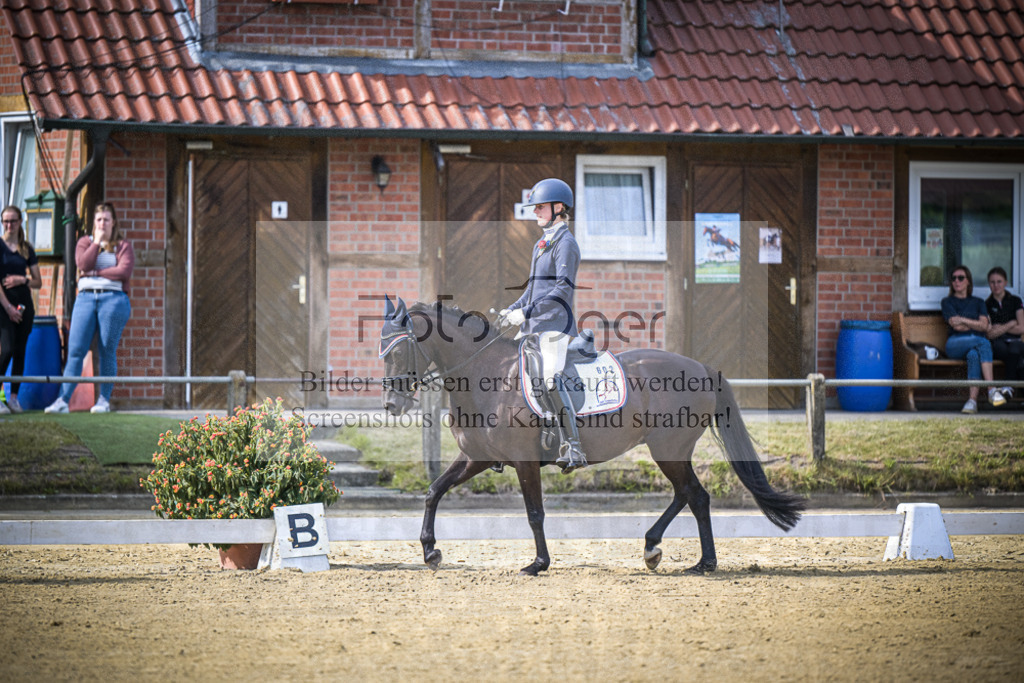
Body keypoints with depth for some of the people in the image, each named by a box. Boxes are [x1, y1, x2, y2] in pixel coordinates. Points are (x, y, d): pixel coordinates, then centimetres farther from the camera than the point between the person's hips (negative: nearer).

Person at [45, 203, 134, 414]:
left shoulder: (123, 246, 9)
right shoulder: (85, 243, 15)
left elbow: (124, 271, -7)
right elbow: (84, 264, -4)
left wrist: (95, 273, -6)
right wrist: (97, 241, 0)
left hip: (113, 299, -2)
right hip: (86, 297, 2)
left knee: (108, 352, -1)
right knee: (75, 350, -7)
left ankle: (104, 400, 5)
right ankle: (63, 400, -10)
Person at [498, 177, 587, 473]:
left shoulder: (565, 243, -9)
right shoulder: (541, 244, 20)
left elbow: (563, 290, -18)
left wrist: (526, 312, -22)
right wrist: (512, 310, 14)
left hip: (555, 324, -10)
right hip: (532, 326, 10)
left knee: (551, 380, -22)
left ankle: (573, 449, -23)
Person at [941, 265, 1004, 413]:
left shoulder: (978, 302, 25)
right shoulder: (947, 302, 18)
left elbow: (984, 325, 7)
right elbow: (956, 325, 2)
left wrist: (963, 320, -1)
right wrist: (975, 325, 5)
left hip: (977, 343, 2)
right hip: (955, 344, -2)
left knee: (974, 354, -39)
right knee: (983, 343, -36)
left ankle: (973, 399, -51)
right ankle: (992, 389, -44)